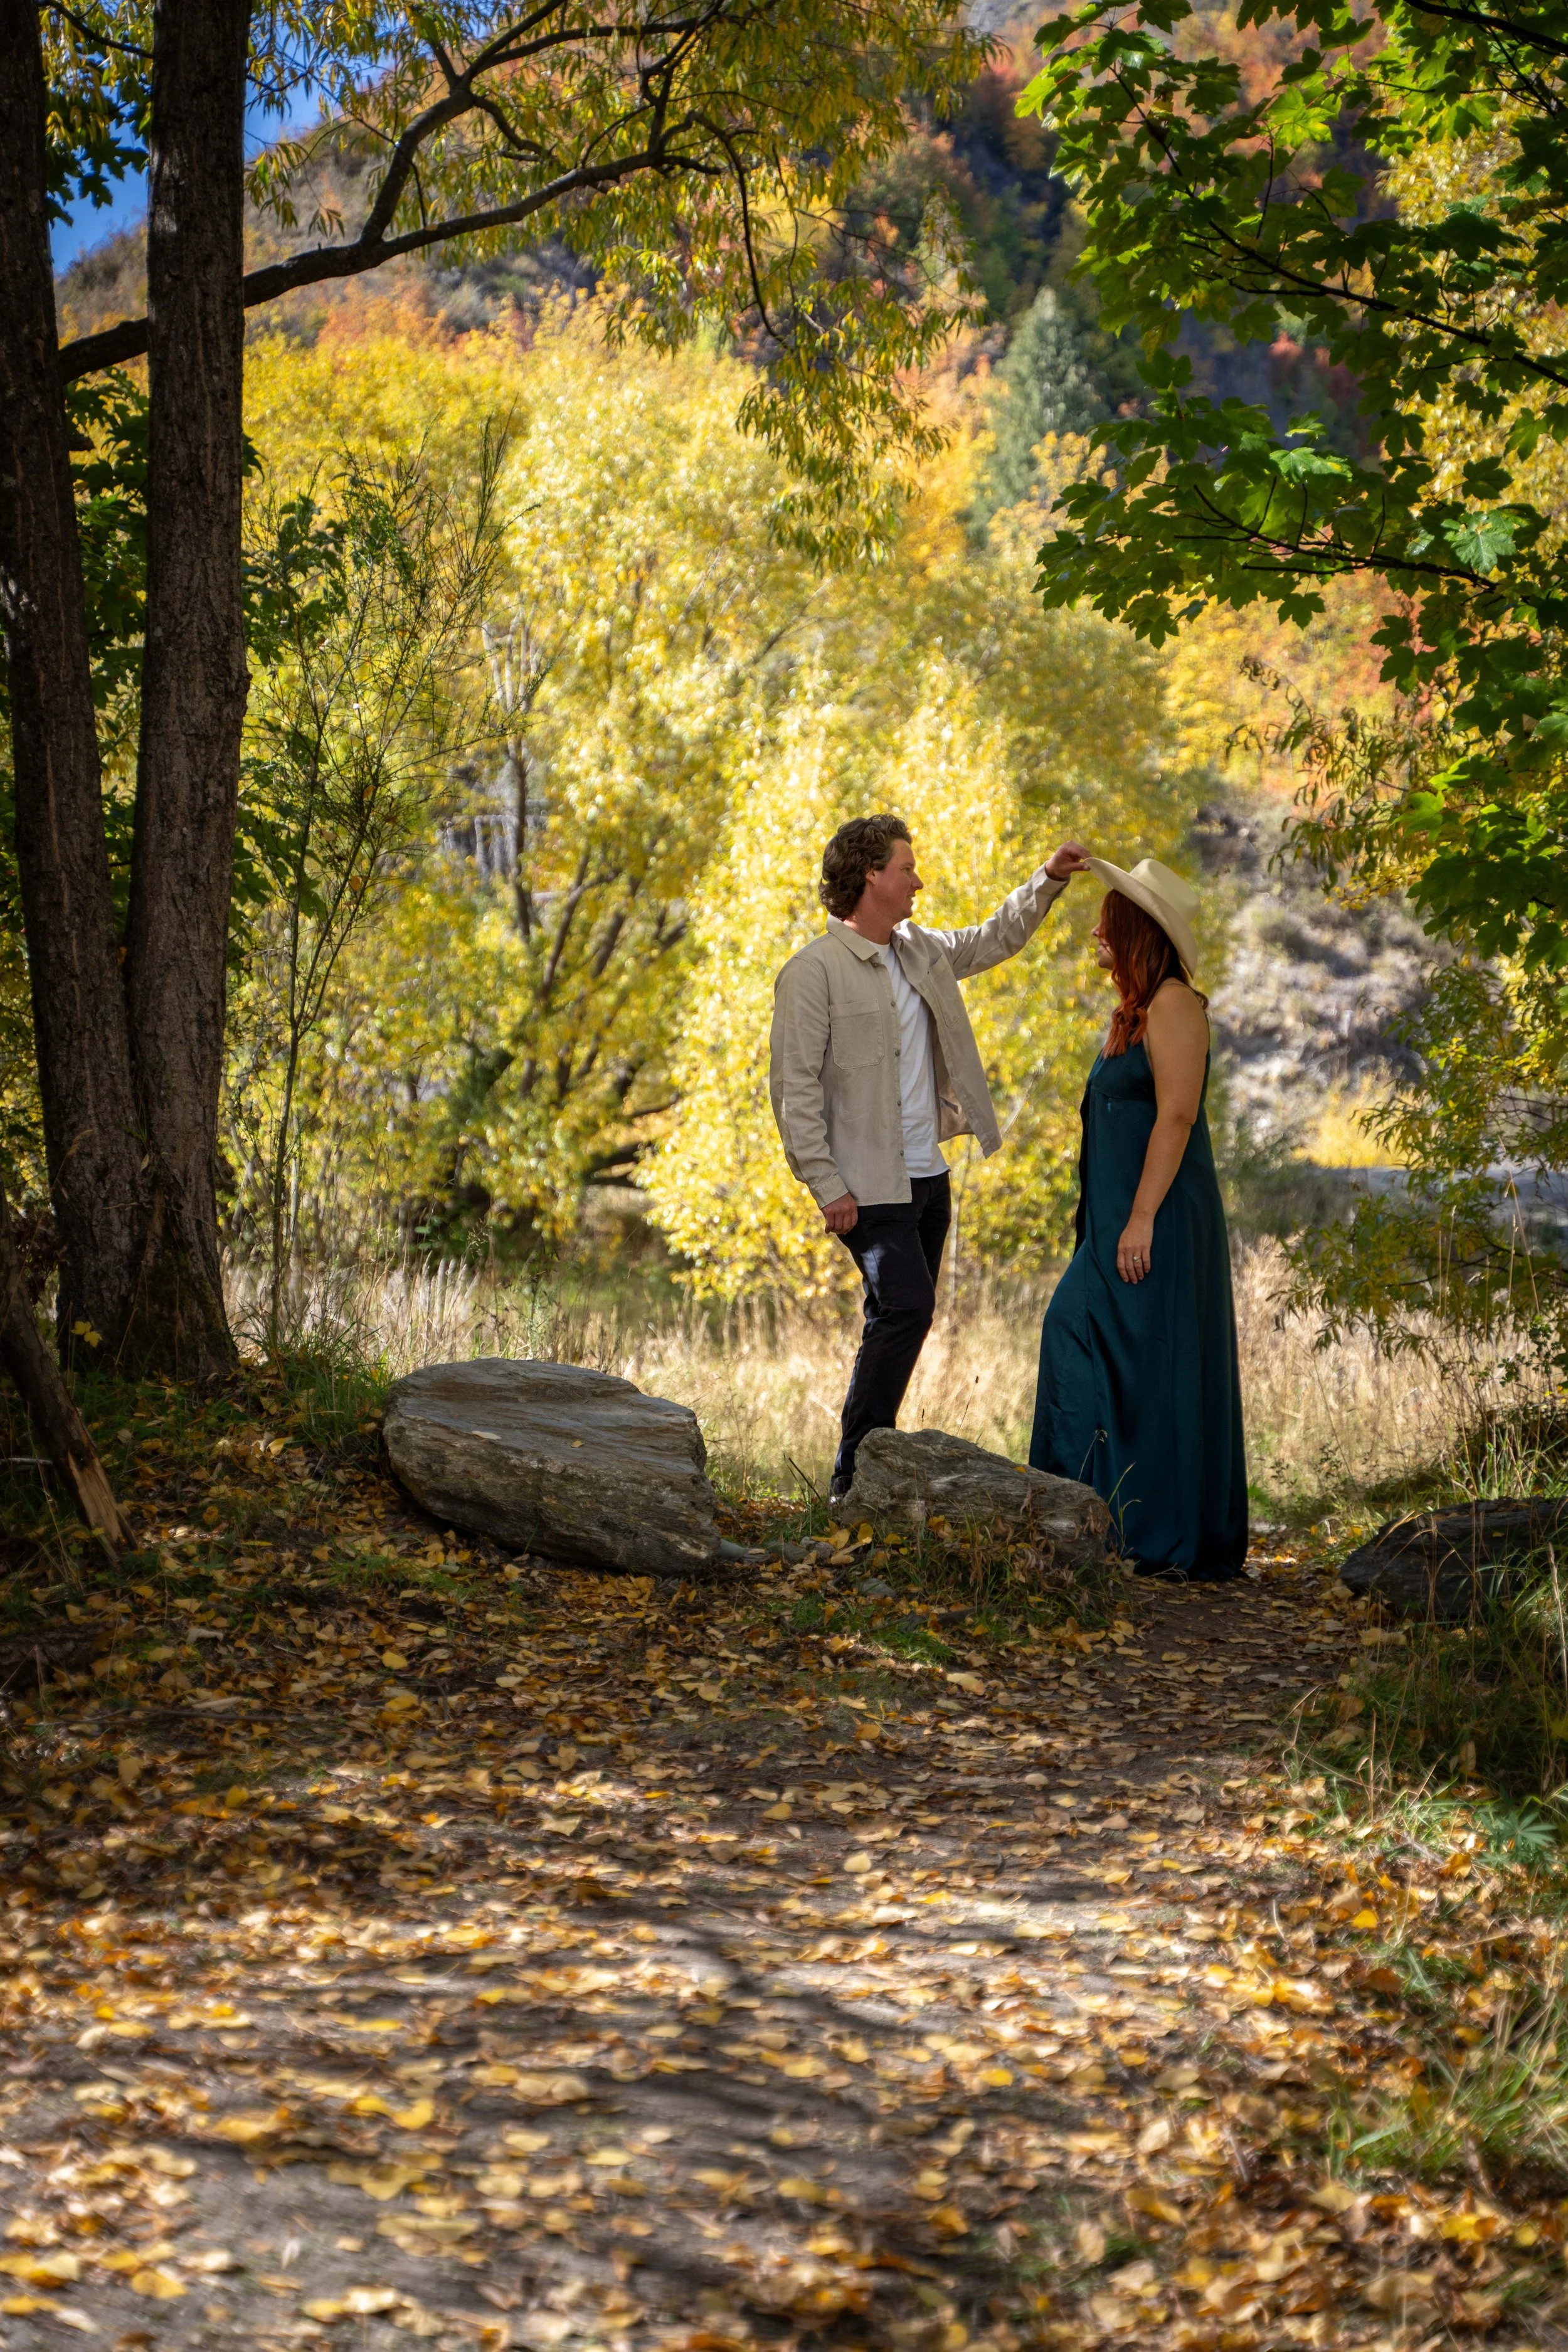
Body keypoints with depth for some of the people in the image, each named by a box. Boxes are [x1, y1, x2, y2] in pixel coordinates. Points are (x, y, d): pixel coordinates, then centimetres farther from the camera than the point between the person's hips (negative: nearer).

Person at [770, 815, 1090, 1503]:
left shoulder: (920, 951, 12)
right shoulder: (813, 973, -12)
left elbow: (995, 939, 30)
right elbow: (794, 1088, -14)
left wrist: (1049, 881, 19)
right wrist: (827, 1187, -18)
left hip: (928, 1176, 8)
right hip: (870, 1185, -8)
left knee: (899, 1319, 10)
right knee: (908, 1307, -17)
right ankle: (854, 1478, -9)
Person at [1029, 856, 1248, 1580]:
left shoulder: (1174, 1004, -12)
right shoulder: (1131, 1011, 17)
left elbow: (1176, 1115, -19)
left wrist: (1142, 1218, -22)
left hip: (1160, 1221, -10)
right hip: (1120, 1222, 10)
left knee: (1156, 1370, -5)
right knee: (1076, 1334, 8)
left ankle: (1171, 1541, 2)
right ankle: (1097, 1521, 13)